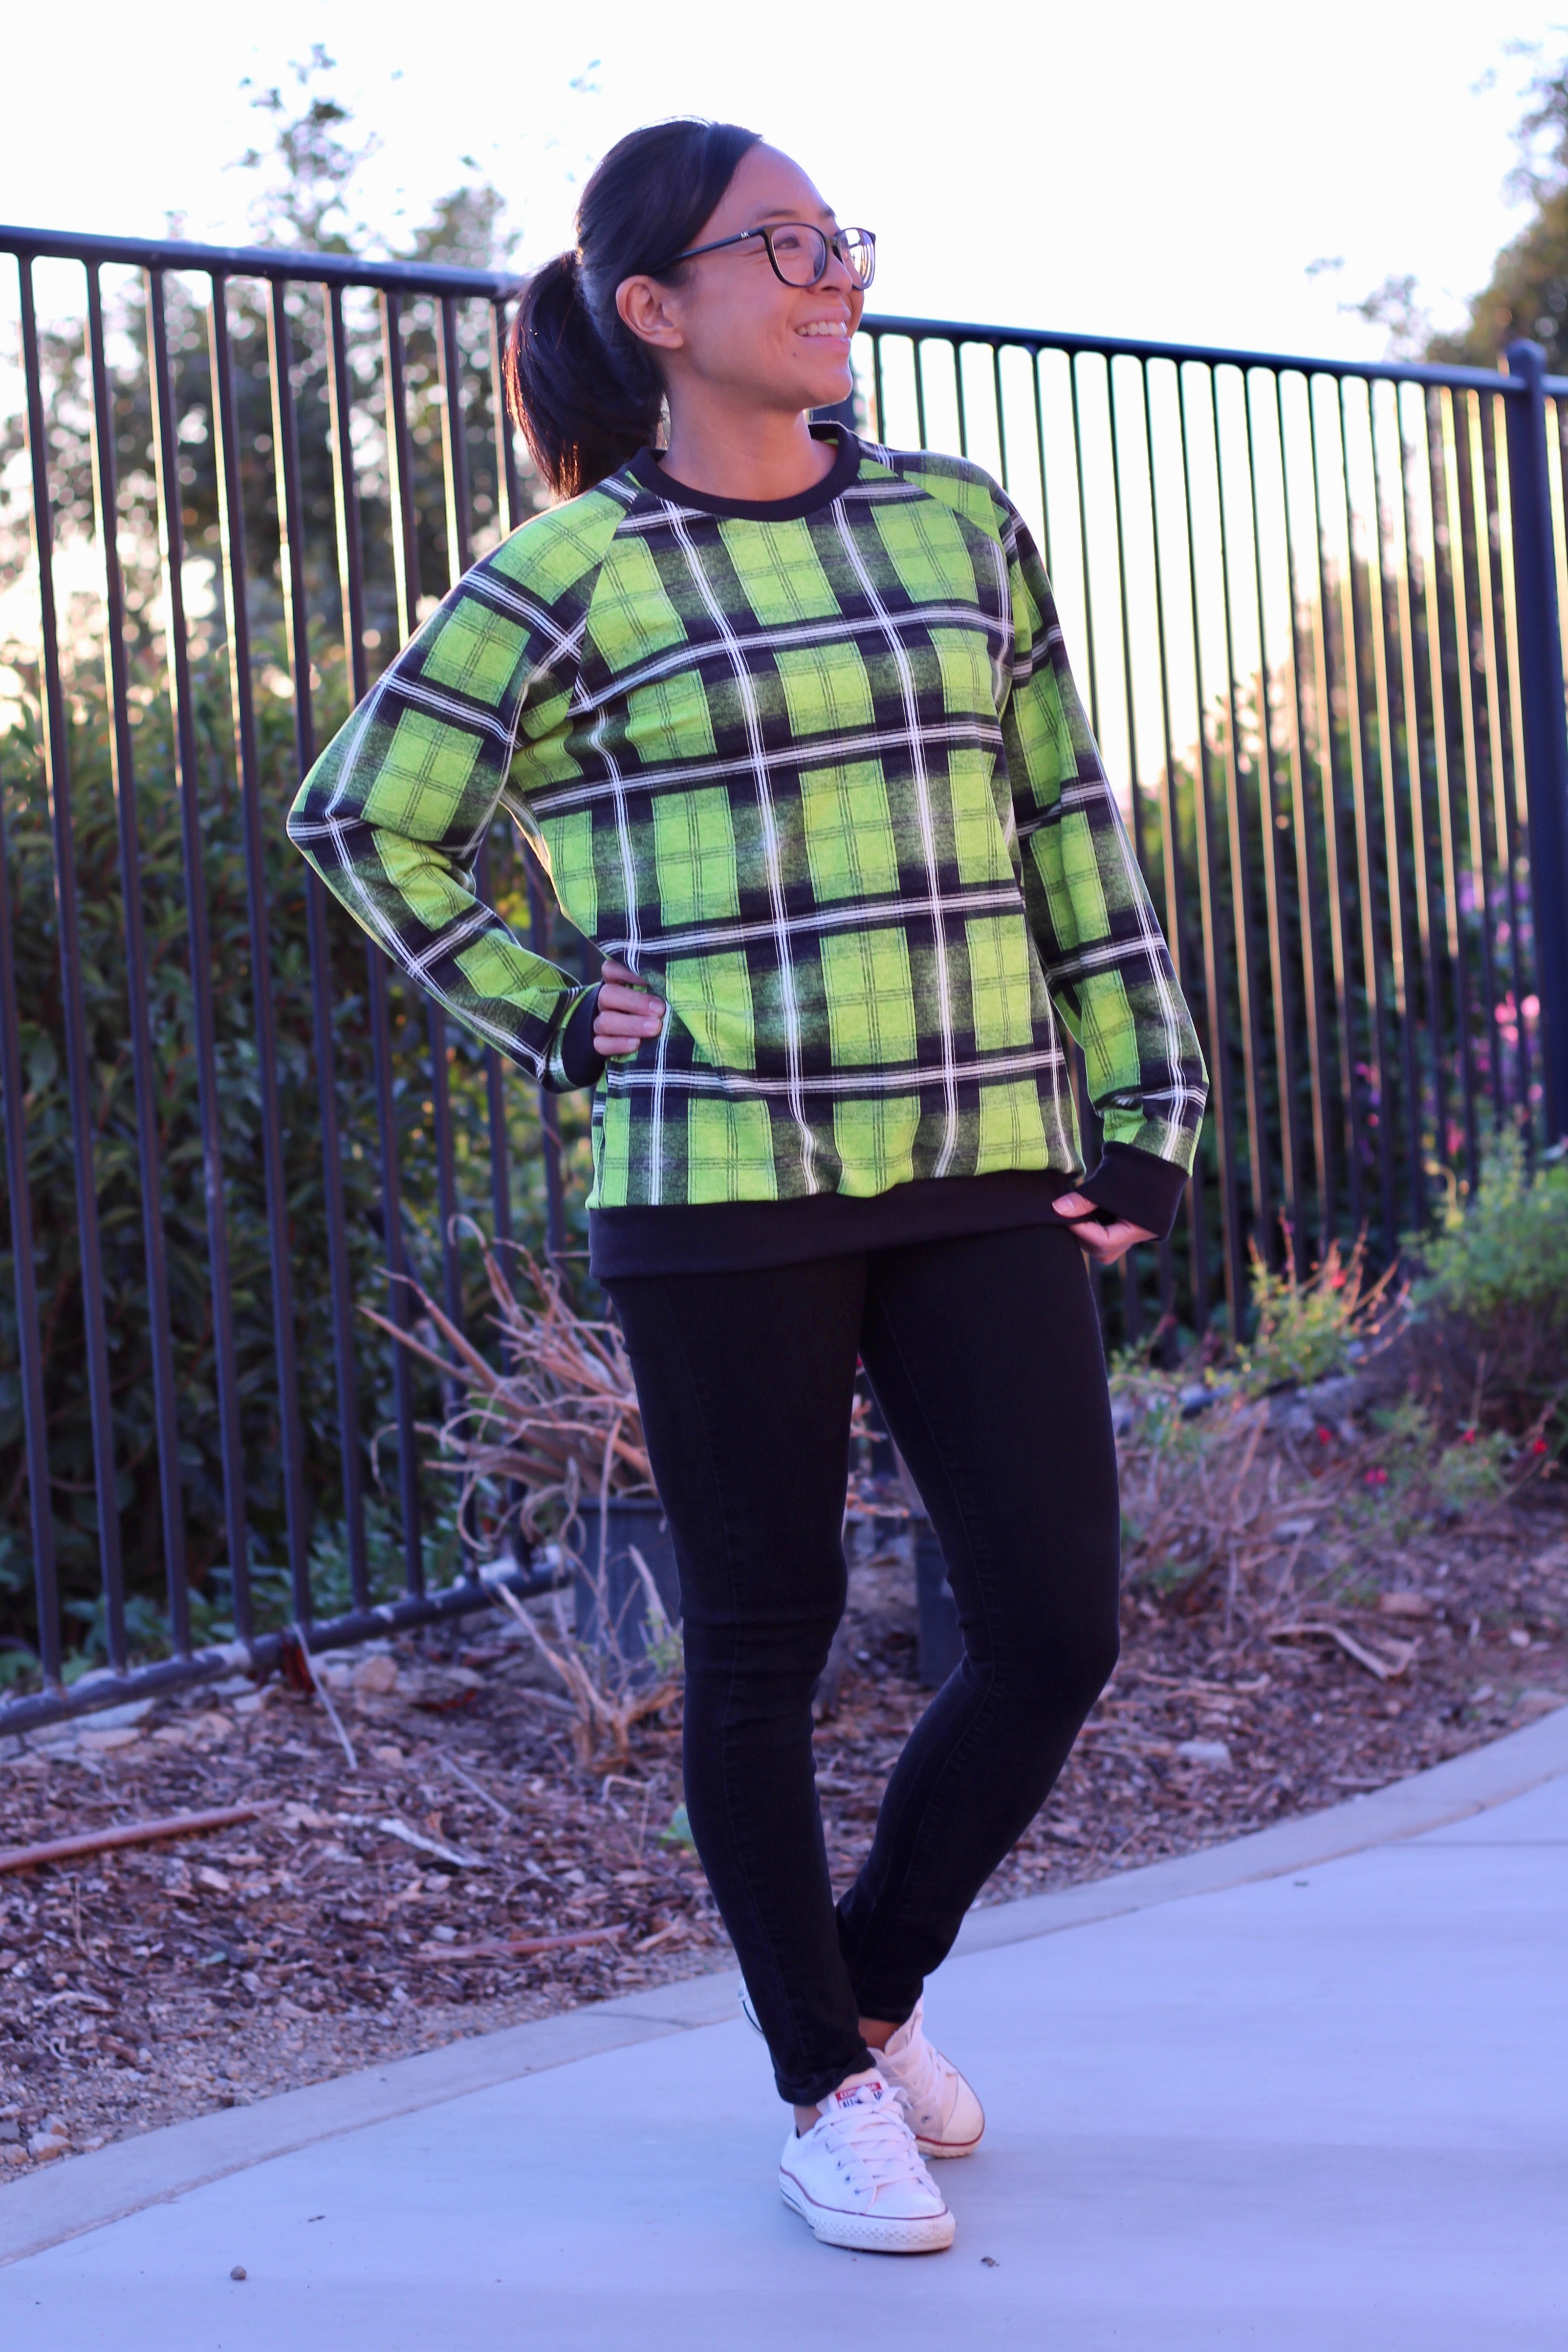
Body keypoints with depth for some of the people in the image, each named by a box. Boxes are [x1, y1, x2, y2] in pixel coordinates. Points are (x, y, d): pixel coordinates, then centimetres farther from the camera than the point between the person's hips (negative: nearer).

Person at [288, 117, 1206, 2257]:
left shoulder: (959, 527, 9)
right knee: (767, 1639, 6)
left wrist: (1146, 1108, 7)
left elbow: (1073, 831, 12)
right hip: (723, 1189, -3)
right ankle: (827, 2083, 24)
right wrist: (546, 1018, 0)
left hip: (986, 1177, 4)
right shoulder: (569, 579, -3)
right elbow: (366, 820, 7)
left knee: (1056, 1630, 2)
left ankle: (880, 1978, 28)